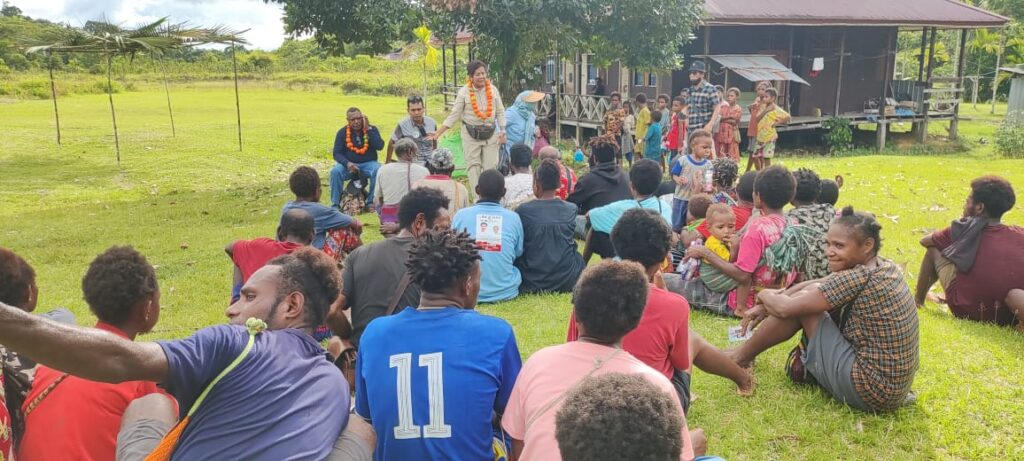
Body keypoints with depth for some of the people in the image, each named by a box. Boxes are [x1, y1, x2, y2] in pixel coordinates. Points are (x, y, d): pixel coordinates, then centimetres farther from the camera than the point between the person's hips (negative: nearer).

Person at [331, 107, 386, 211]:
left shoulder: (372, 129, 0)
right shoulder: (342, 132, 0)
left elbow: (380, 146, -16)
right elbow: (337, 153, -4)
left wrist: (368, 129, -19)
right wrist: (347, 163, -24)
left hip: (368, 164, 0)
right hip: (348, 164, 1)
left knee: (378, 170, -32)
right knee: (335, 171, -29)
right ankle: (335, 204, -19)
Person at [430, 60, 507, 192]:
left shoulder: (493, 89, 1)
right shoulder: (464, 92, -6)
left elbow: (500, 112, 8)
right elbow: (454, 115, -6)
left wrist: (502, 131, 0)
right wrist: (438, 133, -12)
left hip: (491, 133, 2)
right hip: (471, 134, -2)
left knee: (491, 166, 1)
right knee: (473, 166, 0)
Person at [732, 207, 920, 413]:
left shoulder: (858, 278, -22)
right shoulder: (885, 268, 4)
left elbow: (784, 308, -18)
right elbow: (815, 285, 11)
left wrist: (765, 295, 4)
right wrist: (766, 306, 7)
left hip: (870, 392, -9)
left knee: (802, 304, -5)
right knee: (812, 296, 10)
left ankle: (739, 357, 9)